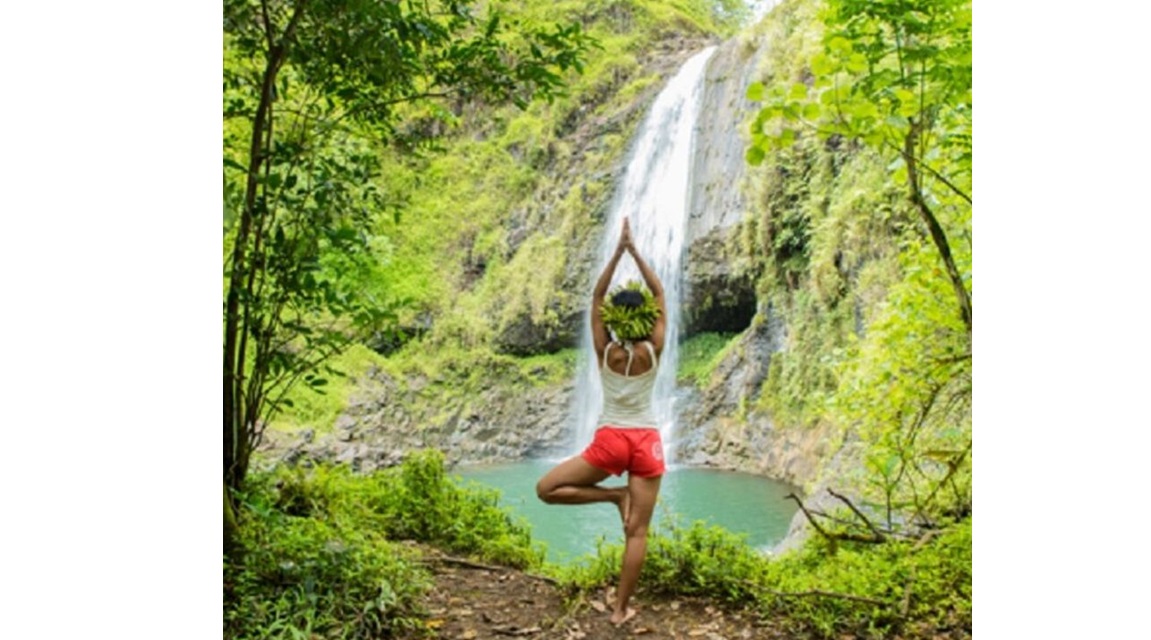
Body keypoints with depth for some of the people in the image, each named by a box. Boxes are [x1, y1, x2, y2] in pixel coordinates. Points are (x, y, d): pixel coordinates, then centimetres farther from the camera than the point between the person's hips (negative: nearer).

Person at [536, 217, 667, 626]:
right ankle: (621, 609, 9)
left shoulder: (605, 350, -5)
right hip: (646, 442, 2)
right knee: (637, 532, 7)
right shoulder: (652, 351, -5)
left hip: (609, 442, -2)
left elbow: (597, 295, 2)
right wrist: (635, 251, 2)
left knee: (546, 489, 15)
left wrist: (618, 251, 0)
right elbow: (660, 295, 4)